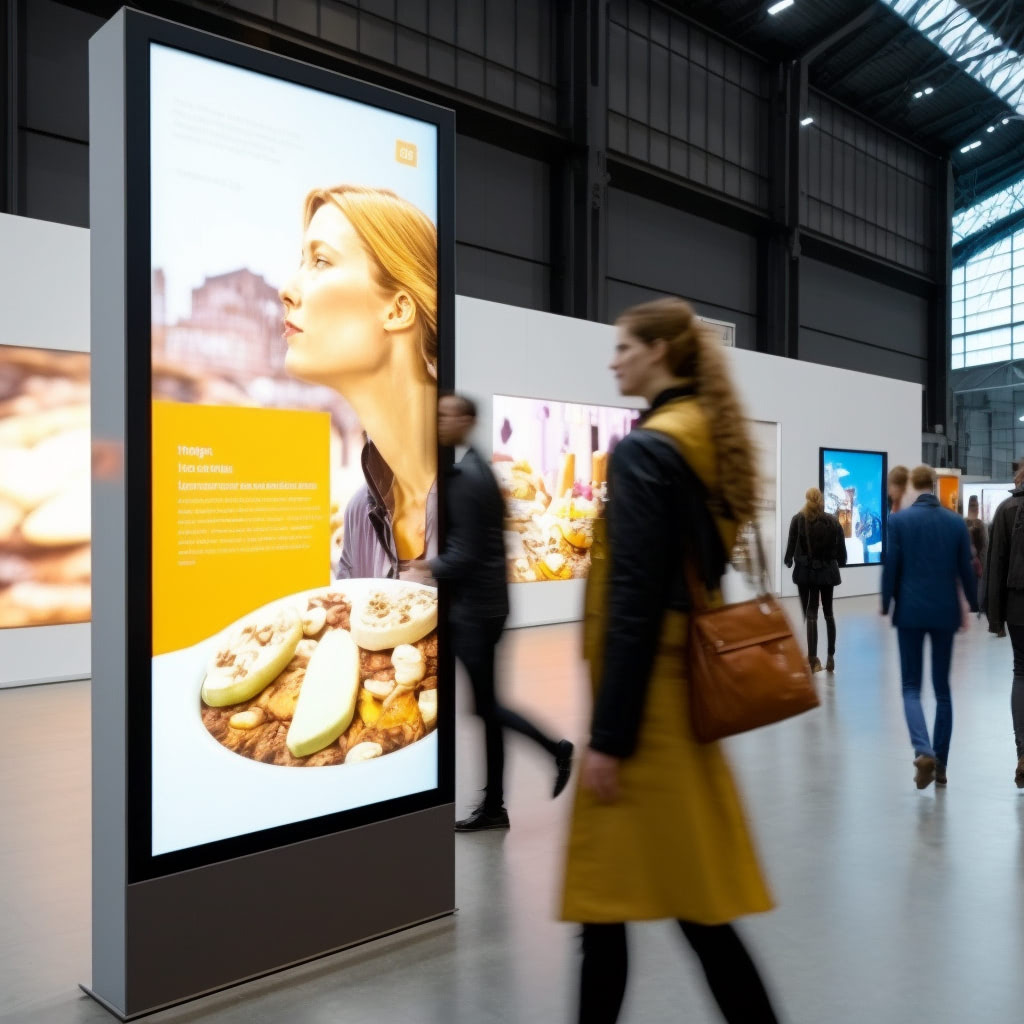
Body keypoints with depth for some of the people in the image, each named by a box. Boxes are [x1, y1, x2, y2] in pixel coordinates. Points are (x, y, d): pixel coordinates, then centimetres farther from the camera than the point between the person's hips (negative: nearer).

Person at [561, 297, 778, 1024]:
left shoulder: (645, 449, -16)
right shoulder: (714, 441, 10)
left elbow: (633, 600, -21)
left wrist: (608, 734, -17)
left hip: (648, 694, -9)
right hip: (688, 680, 9)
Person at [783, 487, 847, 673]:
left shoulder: (798, 519, -5)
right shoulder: (833, 521, 0)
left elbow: (791, 543, -5)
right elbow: (841, 547, 1)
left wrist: (788, 561, 15)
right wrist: (840, 562, 22)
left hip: (806, 571, -2)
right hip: (827, 571, 2)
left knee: (810, 614, 0)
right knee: (828, 613, 16)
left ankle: (812, 658, -7)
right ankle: (830, 656, 21)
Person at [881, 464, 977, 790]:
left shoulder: (900, 520, -7)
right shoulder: (956, 522, 1)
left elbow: (891, 567, -6)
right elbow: (966, 569, 5)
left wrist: (886, 604, 7)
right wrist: (970, 605, 18)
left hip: (911, 612, -2)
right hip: (945, 612, 2)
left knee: (911, 687, 5)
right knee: (942, 688, 11)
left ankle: (924, 752, -17)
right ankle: (940, 764, 14)